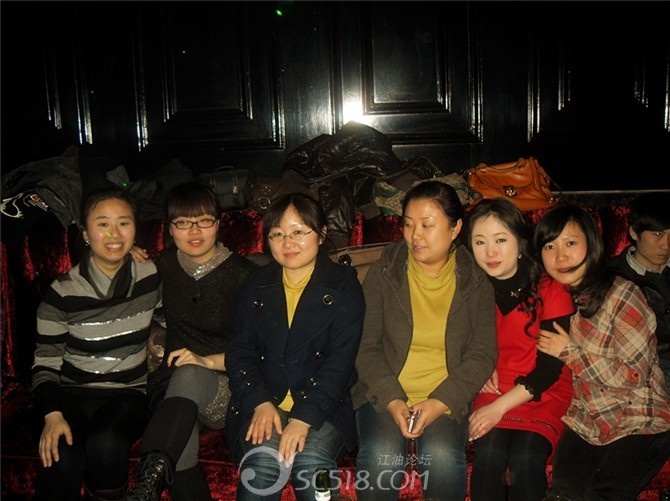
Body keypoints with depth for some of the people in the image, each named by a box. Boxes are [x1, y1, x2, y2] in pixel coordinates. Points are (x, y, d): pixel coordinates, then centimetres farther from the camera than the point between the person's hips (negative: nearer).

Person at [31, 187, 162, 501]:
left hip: (128, 394, 1)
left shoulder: (152, 278, -1)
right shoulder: (62, 292, -5)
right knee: (64, 460, -32)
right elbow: (45, 362, -1)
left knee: (106, 443, -31)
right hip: (73, 394, -1)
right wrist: (52, 414, -14)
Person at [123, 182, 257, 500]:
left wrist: (209, 361, -21)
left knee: (188, 376, -39)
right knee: (181, 444, -33)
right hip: (172, 384, 3)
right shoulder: (165, 265, 10)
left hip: (226, 390, -3)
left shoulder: (242, 274, -4)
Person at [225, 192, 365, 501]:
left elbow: (340, 359, -7)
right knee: (264, 459, -27)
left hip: (323, 405, -2)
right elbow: (239, 352, 7)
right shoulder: (256, 286, 13)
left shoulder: (343, 285, 3)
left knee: (311, 459, -29)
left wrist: (304, 418, -18)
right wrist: (261, 403, -11)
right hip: (264, 402, 2)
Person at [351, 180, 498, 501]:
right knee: (381, 456, -27)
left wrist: (441, 402, -15)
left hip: (445, 399, 0)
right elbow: (366, 346, -1)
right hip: (385, 394, 0)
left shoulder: (476, 283, 3)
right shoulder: (382, 274, 2)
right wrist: (392, 401, -15)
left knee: (443, 457, -28)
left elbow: (482, 354, -1)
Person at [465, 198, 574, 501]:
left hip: (544, 397, -1)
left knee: (526, 458, -28)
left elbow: (550, 366, -9)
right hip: (493, 393, 2)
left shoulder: (550, 291, -7)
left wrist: (499, 407, -16)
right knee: (489, 454, -26)